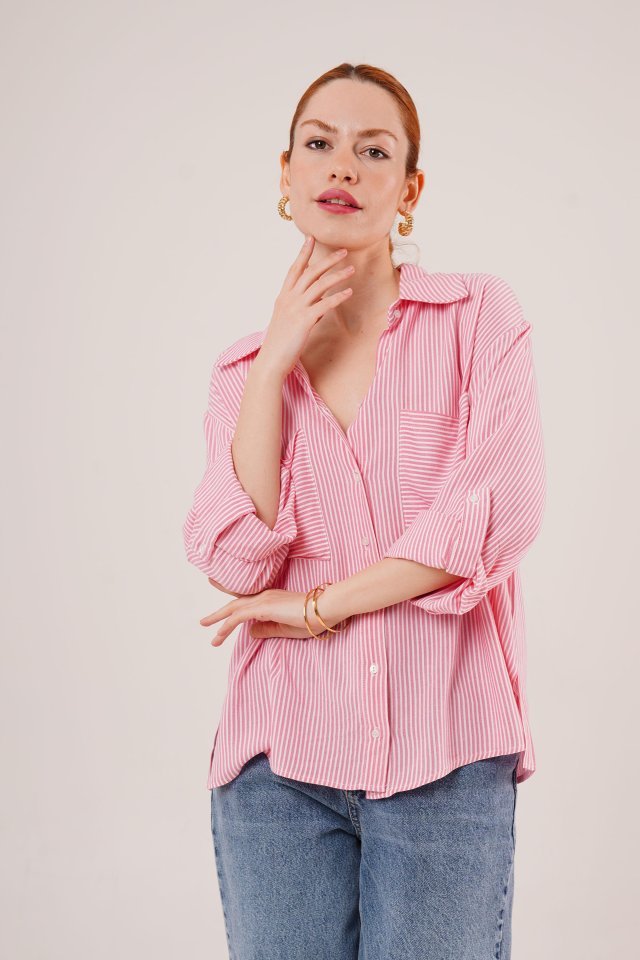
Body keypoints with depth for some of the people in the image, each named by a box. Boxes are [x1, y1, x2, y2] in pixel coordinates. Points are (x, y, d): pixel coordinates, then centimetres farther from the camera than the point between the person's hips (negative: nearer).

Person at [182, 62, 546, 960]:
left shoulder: (480, 314, 2)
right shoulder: (245, 368, 10)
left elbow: (501, 514, -11)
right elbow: (235, 563, -4)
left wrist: (320, 605, -7)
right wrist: (274, 363, -6)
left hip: (445, 754, -2)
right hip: (283, 756, 2)